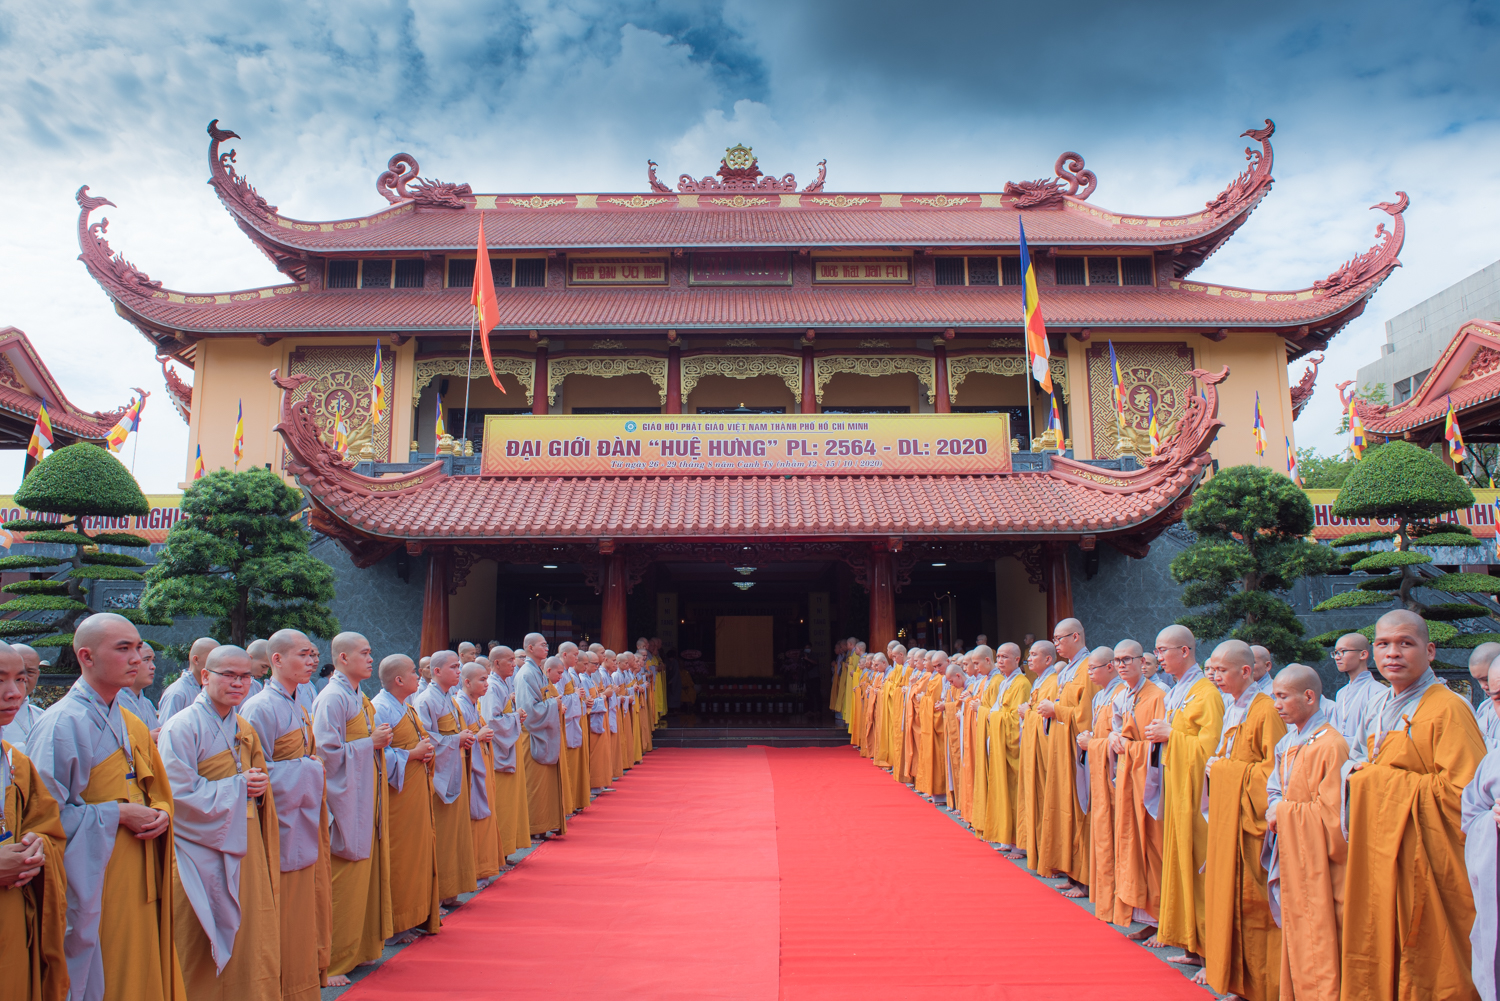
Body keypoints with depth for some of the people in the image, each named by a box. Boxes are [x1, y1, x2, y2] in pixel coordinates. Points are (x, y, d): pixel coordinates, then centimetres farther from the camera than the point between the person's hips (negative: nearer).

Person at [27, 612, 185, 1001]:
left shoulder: (134, 727, 11)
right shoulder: (61, 724, -11)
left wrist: (161, 814, -1)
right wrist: (117, 815, -16)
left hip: (139, 883, 7)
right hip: (92, 884, -7)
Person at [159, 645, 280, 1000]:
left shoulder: (245, 730, 12)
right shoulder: (182, 727, -10)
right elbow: (179, 793, -16)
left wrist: (259, 786, 0)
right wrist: (238, 786, -13)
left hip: (246, 849, 6)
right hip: (204, 853, -6)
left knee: (253, 940, 8)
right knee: (205, 953, 2)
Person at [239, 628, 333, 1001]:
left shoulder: (300, 706, 12)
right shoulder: (261, 708, -15)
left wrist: (311, 767, 4)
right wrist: (307, 769, -12)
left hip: (304, 823, 9)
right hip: (283, 828, -8)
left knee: (306, 910, 14)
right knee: (284, 918, 0)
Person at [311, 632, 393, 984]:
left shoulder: (359, 697, 14)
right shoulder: (332, 698, -15)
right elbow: (328, 753, -20)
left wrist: (378, 740, 7)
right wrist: (370, 742, -16)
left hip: (366, 802, 9)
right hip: (345, 802, -9)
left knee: (364, 875, 14)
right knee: (343, 884, -2)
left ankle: (357, 950, 25)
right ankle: (329, 963, 9)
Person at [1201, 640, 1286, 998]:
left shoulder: (1266, 711, -14)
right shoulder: (1231, 711, 13)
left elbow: (1273, 770, -17)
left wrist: (1224, 768, -13)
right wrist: (1217, 765, 5)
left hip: (1248, 815, -8)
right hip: (1225, 814, 8)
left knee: (1249, 898, -2)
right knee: (1222, 886, 11)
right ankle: (1226, 966, 21)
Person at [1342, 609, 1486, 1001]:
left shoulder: (1448, 709, -12)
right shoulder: (1376, 709, 13)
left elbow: (1464, 790, -18)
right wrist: (1357, 772, 6)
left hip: (1422, 858, -7)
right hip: (1377, 855, 7)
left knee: (1424, 968, 1)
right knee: (1374, 959, 11)